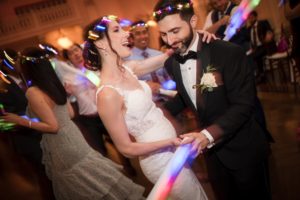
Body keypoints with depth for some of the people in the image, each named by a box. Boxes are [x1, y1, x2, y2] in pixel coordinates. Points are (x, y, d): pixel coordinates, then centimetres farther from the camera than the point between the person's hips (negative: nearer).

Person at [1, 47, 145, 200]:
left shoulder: (33, 92, -21)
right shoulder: (55, 84, 2)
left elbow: (52, 126, -22)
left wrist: (20, 121, -15)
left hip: (60, 145, -7)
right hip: (72, 136, 7)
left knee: (81, 188, 10)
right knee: (93, 176, 21)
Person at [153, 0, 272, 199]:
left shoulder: (230, 53, -24)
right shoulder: (171, 63, -4)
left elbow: (244, 105, -25)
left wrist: (208, 134, -36)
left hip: (244, 149, -5)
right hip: (211, 149, 5)